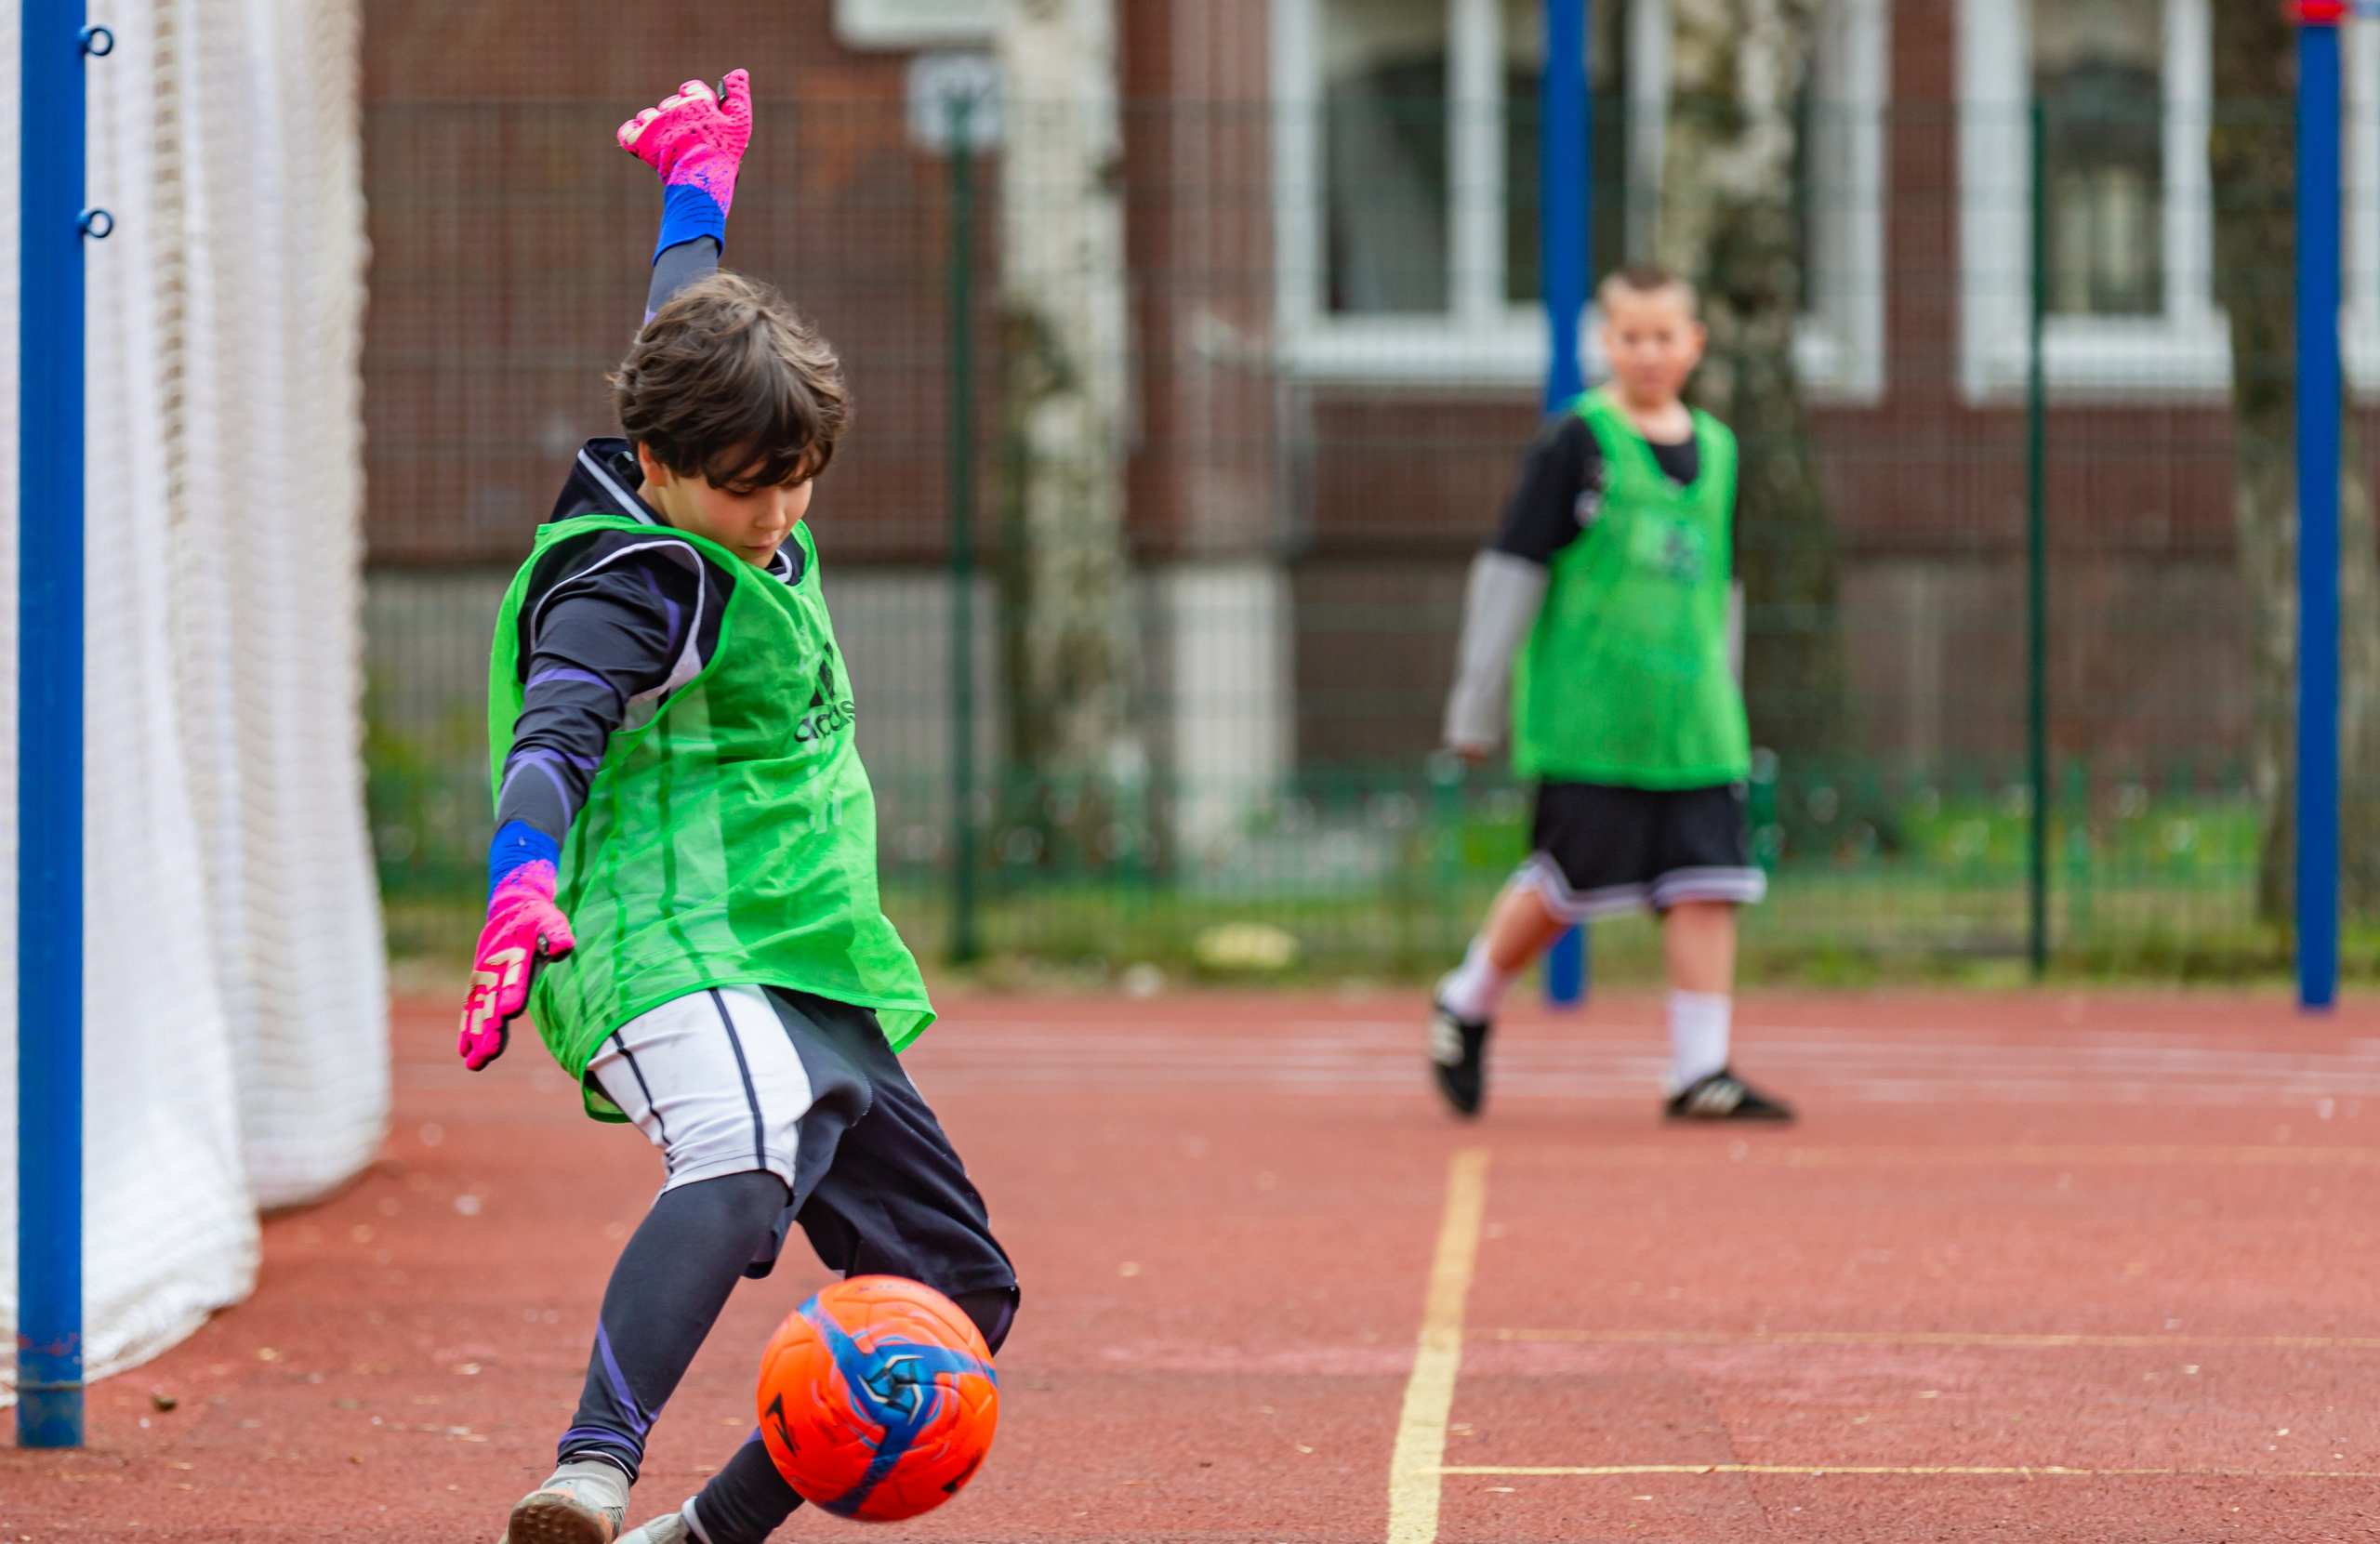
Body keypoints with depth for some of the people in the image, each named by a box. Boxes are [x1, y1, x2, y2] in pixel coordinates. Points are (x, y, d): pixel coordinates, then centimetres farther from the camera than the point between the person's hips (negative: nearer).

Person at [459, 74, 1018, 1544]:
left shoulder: (734, 520, 13)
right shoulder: (625, 582, -12)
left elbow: (683, 333, 33)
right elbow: (557, 730, -30)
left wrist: (701, 180, 47)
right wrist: (524, 882, -49)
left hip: (811, 974, 10)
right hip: (671, 942, -10)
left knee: (962, 1292, 8)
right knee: (743, 1163, -39)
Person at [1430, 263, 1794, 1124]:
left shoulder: (1715, 453, 12)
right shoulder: (1576, 442, -4)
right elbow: (1511, 569, -4)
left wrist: (1722, 710, 24)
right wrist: (1478, 705, -5)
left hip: (1690, 716, 5)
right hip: (1585, 718, -5)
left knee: (1707, 887, -4)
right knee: (1568, 882, 0)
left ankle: (1701, 1071, -3)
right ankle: (1466, 1006, 23)